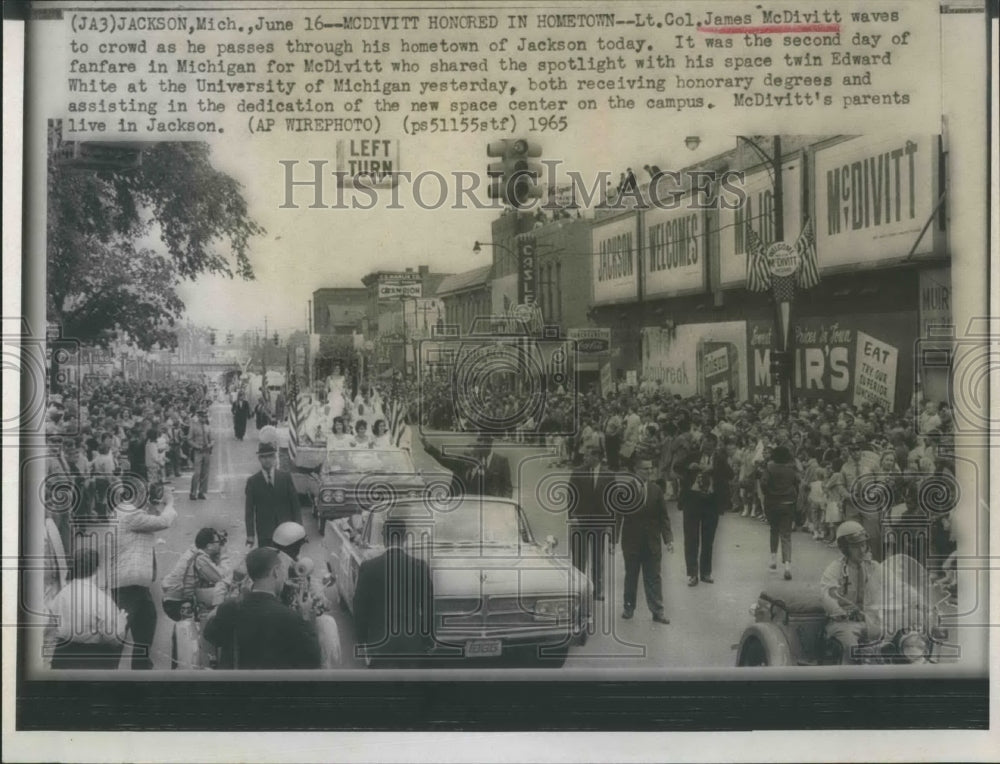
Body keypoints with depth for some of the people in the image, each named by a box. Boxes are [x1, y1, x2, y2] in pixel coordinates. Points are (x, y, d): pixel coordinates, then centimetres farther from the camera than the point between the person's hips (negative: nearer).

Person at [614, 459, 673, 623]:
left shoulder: (656, 489, 2)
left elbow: (663, 516, 3)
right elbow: (618, 516, -2)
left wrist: (668, 538, -4)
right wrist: (614, 539, -5)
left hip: (652, 542, 1)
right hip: (631, 541, -1)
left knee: (653, 578, 3)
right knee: (631, 576, 10)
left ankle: (657, 611, 7)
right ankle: (629, 607, 23)